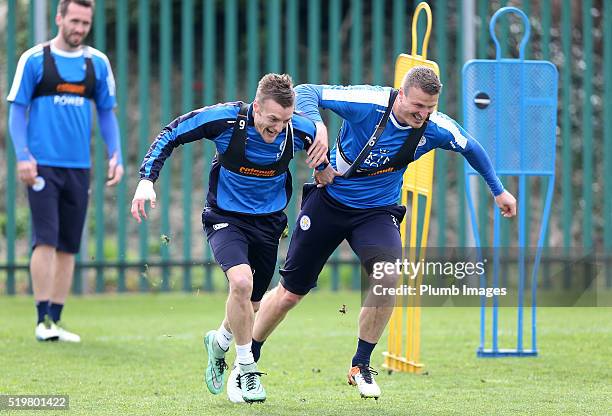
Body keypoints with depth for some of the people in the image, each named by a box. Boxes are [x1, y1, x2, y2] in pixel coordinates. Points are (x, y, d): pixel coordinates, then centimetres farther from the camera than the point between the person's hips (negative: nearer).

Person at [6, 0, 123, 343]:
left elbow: (107, 114, 15)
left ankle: (56, 318, 11)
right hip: (43, 166, -4)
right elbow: (17, 111, 1)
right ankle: (43, 319, -8)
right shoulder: (34, 60, 0)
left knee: (69, 247, 5)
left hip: (79, 168, 4)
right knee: (46, 240, -11)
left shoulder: (98, 63, 10)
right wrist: (23, 155, -11)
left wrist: (116, 156, 3)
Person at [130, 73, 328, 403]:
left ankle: (219, 342, 48)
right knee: (241, 282, -28)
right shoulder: (225, 119, -24)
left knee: (250, 305, 12)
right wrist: (147, 179, -19)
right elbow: (171, 134, -12)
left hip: (268, 221, 3)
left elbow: (323, 161, 8)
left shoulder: (300, 130, -17)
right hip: (225, 216, -3)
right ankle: (246, 369, -9)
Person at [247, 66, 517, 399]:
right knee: (291, 292, 3)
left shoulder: (436, 129, -13)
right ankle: (247, 357, 28)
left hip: (377, 211, 2)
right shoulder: (367, 103, -24)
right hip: (329, 202, -2)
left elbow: (471, 148, 8)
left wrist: (498, 190, 20)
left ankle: (361, 366, -8)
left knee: (388, 275, -26)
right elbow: (305, 92, -22)